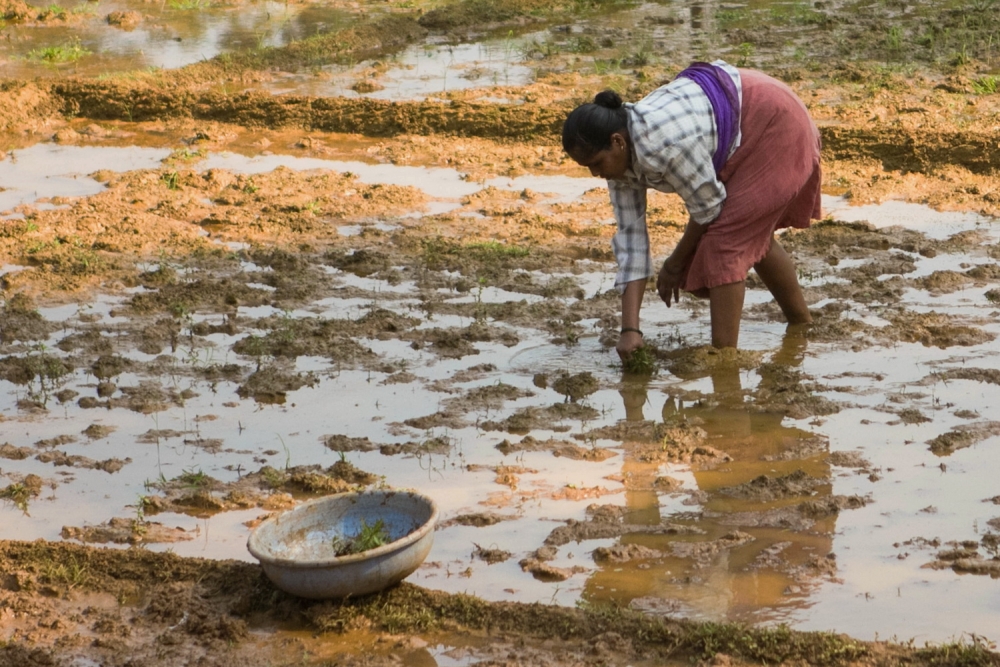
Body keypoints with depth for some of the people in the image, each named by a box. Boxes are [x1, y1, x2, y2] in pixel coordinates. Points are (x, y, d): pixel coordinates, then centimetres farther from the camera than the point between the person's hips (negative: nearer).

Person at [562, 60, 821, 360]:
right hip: (741, 141, 9)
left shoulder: (662, 145, -37)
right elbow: (631, 237, -9)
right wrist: (630, 329, -13)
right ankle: (802, 325, 42)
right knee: (752, 237, 22)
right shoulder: (619, 157, -10)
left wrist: (674, 265, -7)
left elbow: (708, 206, -23)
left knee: (725, 240, -14)